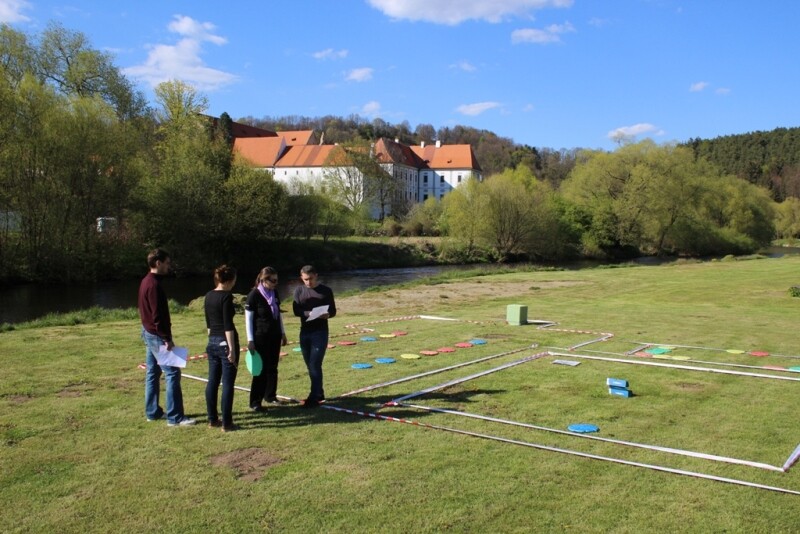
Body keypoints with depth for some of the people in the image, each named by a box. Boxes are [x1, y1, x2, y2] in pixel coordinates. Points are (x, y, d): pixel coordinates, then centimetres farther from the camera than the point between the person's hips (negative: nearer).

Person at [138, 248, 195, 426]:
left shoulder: (146, 281, 12)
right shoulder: (154, 285, -20)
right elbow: (158, 315, -23)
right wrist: (167, 338, -20)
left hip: (148, 332, 11)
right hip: (156, 335, -11)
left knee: (152, 372, 15)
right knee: (172, 373, -8)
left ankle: (152, 412, 23)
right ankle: (175, 417, -7)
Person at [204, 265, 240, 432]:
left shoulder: (209, 296, 9)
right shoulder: (226, 296, -15)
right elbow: (228, 325, -18)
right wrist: (232, 349, -18)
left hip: (212, 342, 8)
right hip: (226, 342, -8)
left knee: (213, 381, 13)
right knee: (227, 383, -3)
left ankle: (212, 419, 21)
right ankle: (226, 423, 0)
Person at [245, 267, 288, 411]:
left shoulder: (274, 293, 6)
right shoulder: (254, 295, -13)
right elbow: (248, 318, -11)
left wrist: (283, 333, 15)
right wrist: (250, 340, -14)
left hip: (275, 336, 6)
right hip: (261, 337, -6)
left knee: (273, 367, 10)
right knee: (261, 368, -5)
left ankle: (270, 395, 23)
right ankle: (255, 401, 2)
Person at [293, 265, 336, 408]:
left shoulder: (326, 291, -1)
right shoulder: (299, 291, 5)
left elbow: (333, 311, 0)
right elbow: (296, 310, -5)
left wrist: (327, 315, -24)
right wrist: (309, 313, -24)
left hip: (320, 332, -4)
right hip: (304, 332, 4)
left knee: (315, 365, -10)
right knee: (310, 365, 11)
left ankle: (314, 398, -6)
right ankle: (319, 393, 26)